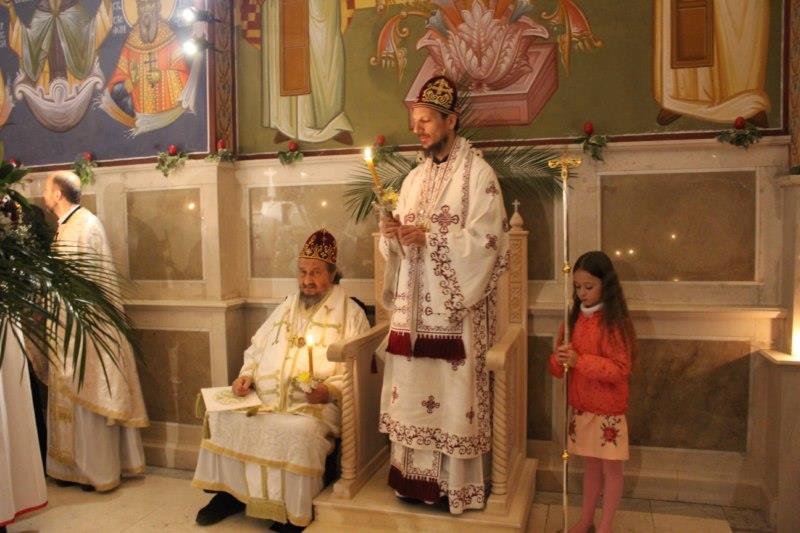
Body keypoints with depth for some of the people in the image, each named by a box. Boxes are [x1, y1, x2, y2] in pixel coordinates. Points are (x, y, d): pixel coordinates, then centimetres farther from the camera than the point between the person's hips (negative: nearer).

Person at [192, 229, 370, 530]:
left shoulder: (350, 314, 1)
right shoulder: (286, 308, 20)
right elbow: (257, 348, 23)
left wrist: (330, 390, -21)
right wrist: (246, 375, 3)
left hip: (314, 403, -5)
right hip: (265, 397, 6)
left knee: (298, 432, -34)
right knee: (221, 417, -13)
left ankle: (293, 511, -14)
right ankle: (230, 492, 4)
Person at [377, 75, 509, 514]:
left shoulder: (478, 173, -4)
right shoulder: (414, 178, 16)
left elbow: (487, 240, -13)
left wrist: (430, 235, -19)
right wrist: (393, 234, -5)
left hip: (455, 307, -6)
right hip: (414, 306, 6)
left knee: (453, 393, -2)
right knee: (412, 390, 9)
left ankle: (457, 485, 13)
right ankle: (416, 477, 22)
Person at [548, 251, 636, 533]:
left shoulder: (614, 322, -16)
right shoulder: (574, 318, 4)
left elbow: (620, 370, -20)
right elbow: (560, 365, 9)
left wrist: (580, 361, -28)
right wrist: (559, 360, -14)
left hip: (607, 409, -6)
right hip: (580, 406, 6)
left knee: (610, 468, 9)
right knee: (590, 465, 19)